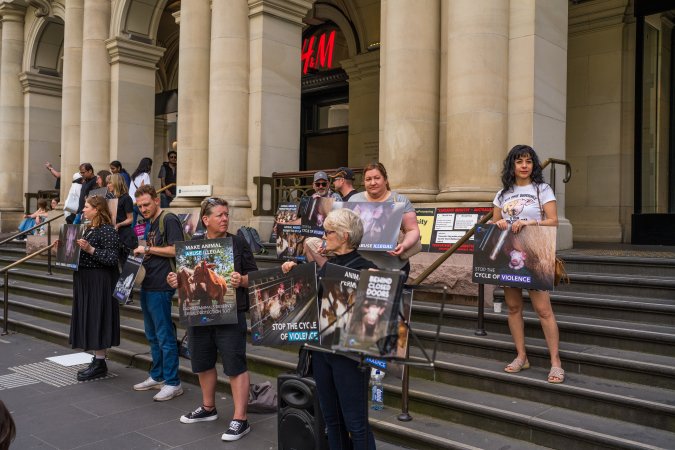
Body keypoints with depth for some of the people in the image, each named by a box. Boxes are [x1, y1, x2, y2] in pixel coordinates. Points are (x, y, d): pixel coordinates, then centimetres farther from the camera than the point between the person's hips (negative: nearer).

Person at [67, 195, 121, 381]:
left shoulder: (107, 230, -14)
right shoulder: (89, 229, 14)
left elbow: (112, 258, -21)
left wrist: (90, 249, -27)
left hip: (99, 282, -9)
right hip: (85, 280, 9)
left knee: (97, 318, -4)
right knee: (89, 319, 12)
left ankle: (100, 364, 4)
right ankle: (97, 359, 22)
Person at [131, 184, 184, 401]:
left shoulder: (169, 220, -11)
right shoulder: (150, 223, 17)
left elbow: (176, 250, -20)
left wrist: (147, 248, -15)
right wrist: (141, 253, 5)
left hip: (161, 287, -9)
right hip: (147, 285, 10)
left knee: (165, 336, -4)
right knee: (152, 336, 17)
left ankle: (173, 383, 4)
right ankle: (157, 376, 29)